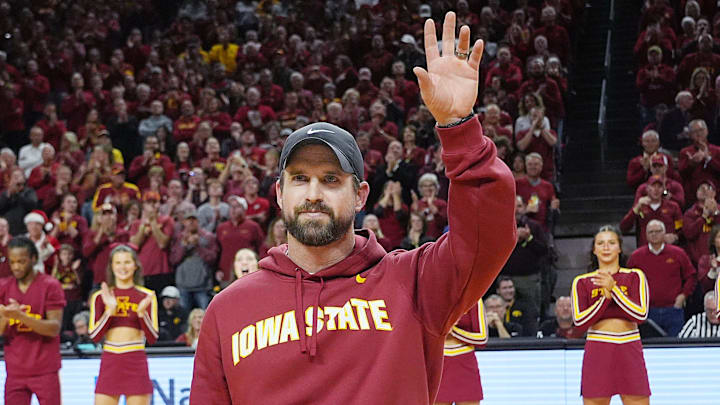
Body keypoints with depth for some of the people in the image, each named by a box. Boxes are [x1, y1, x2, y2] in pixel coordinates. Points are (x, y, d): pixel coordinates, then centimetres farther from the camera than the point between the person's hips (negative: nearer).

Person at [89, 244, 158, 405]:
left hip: (136, 363, -1)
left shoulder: (146, 296, 6)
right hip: (109, 362, 1)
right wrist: (110, 310, -11)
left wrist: (141, 312, -14)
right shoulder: (100, 296, 9)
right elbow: (94, 336, 1)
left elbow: (152, 338, 0)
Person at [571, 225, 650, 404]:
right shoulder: (582, 282, 7)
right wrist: (606, 296, -12)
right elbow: (579, 321, -4)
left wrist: (613, 288, -13)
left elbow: (641, 314, -7)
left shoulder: (635, 276, 7)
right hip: (597, 351, 0)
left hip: (629, 351, 0)